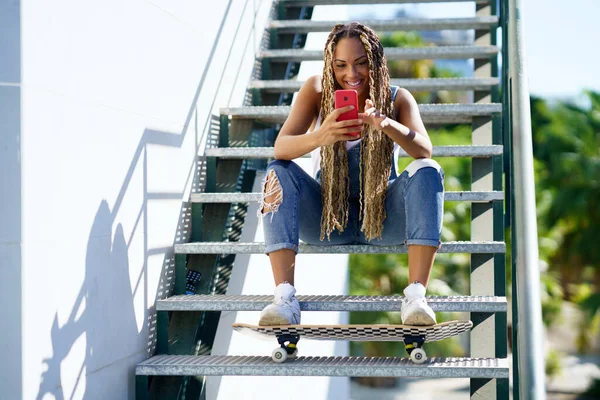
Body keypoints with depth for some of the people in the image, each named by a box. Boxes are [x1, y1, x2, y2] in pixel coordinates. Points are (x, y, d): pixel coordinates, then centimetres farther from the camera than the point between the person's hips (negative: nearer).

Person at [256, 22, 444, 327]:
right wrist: (320, 137, -44)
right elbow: (280, 148, -21)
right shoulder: (316, 91, -8)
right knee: (279, 172, -24)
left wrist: (387, 125, -44)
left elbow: (424, 150, -23)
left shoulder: (398, 98, -6)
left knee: (427, 171, -25)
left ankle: (416, 296, -35)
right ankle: (284, 296, -35)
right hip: (327, 218, 0)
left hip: (382, 218, 0)